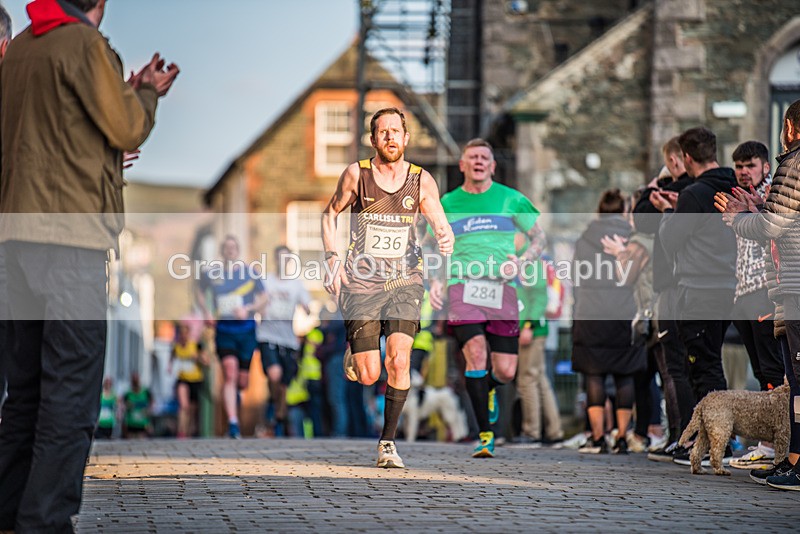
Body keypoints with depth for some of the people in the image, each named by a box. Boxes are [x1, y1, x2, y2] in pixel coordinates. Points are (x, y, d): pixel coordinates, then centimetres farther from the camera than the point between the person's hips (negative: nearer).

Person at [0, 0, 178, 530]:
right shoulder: (84, 43, -9)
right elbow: (127, 130, -5)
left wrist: (131, 91, 18)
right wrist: (147, 93, 13)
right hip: (69, 237, -8)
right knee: (71, 392, -6)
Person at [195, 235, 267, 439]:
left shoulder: (250, 273, 0)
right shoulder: (211, 274, 3)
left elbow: (263, 298, 3)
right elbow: (199, 291, 21)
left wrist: (247, 309, -14)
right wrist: (205, 312, 6)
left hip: (246, 330, 1)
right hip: (224, 330, -1)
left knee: (242, 381, 5)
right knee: (230, 374, -17)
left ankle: (235, 394, 44)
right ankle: (233, 423, -18)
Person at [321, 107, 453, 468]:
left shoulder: (422, 180, 0)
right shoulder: (356, 174, -3)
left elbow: (442, 226, 2)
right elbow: (330, 213, 12)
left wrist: (445, 240, -23)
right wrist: (332, 258, -1)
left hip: (404, 281, 1)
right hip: (361, 281, -1)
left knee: (399, 360, -19)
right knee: (368, 376, -6)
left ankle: (388, 441, -6)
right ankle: (354, 353, 33)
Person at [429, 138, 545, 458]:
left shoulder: (510, 199, 8)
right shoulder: (448, 203, 11)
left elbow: (539, 239, 13)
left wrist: (521, 263, -6)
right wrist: (436, 281, 3)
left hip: (502, 288, 0)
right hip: (462, 287, 0)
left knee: (505, 371, -4)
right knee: (476, 352, -22)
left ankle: (488, 389, 36)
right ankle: (485, 436, -14)